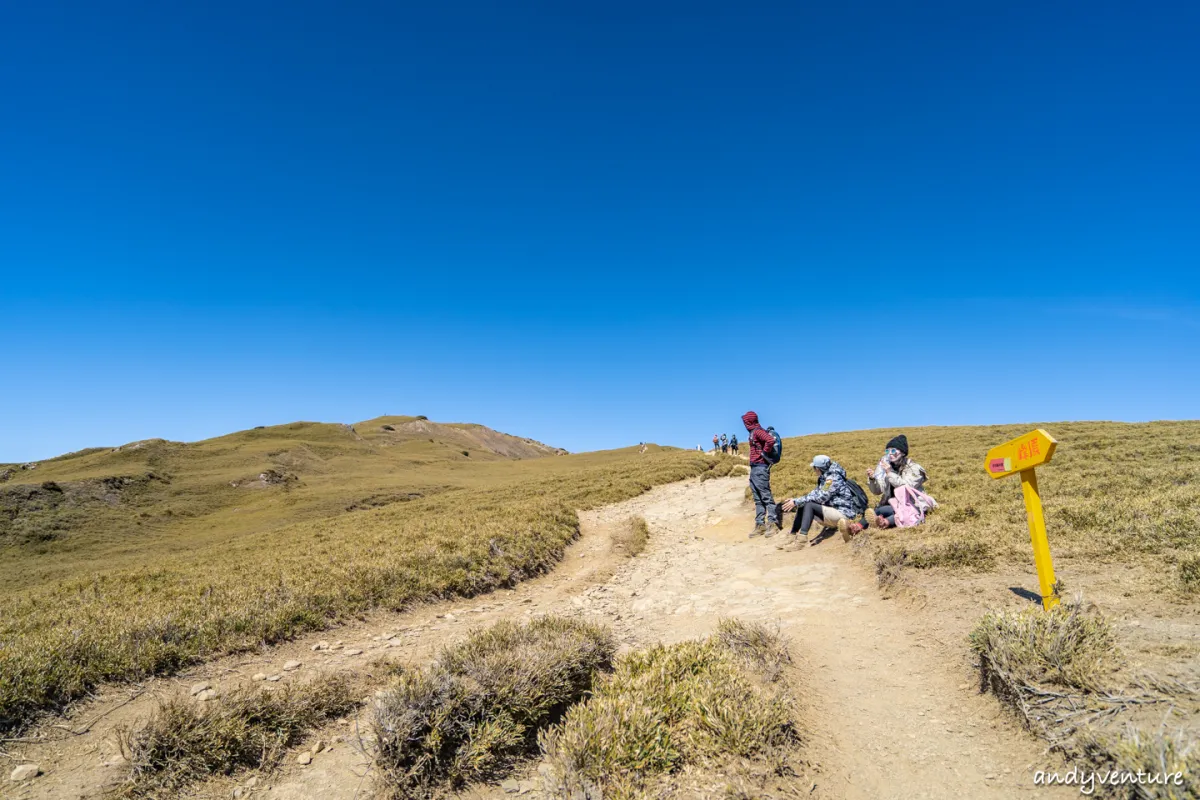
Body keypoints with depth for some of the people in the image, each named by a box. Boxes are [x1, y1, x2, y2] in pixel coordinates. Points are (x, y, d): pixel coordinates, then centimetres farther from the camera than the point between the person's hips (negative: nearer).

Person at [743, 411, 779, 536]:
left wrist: (764, 454, -17)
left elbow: (770, 440, -28)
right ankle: (760, 525, 12)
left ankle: (773, 523, -8)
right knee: (758, 498, 9)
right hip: (754, 468, 10)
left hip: (760, 468, -10)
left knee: (765, 496, -10)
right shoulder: (753, 433, 16)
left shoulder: (758, 431, -11)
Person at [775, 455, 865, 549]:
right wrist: (795, 501, -5)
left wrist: (796, 502, -23)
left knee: (809, 505, -24)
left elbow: (820, 497, -25)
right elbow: (815, 494, 9)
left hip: (843, 514, -10)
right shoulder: (824, 478, 12)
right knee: (802, 506, 0)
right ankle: (792, 537, -3)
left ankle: (801, 540, -29)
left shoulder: (833, 478, -17)